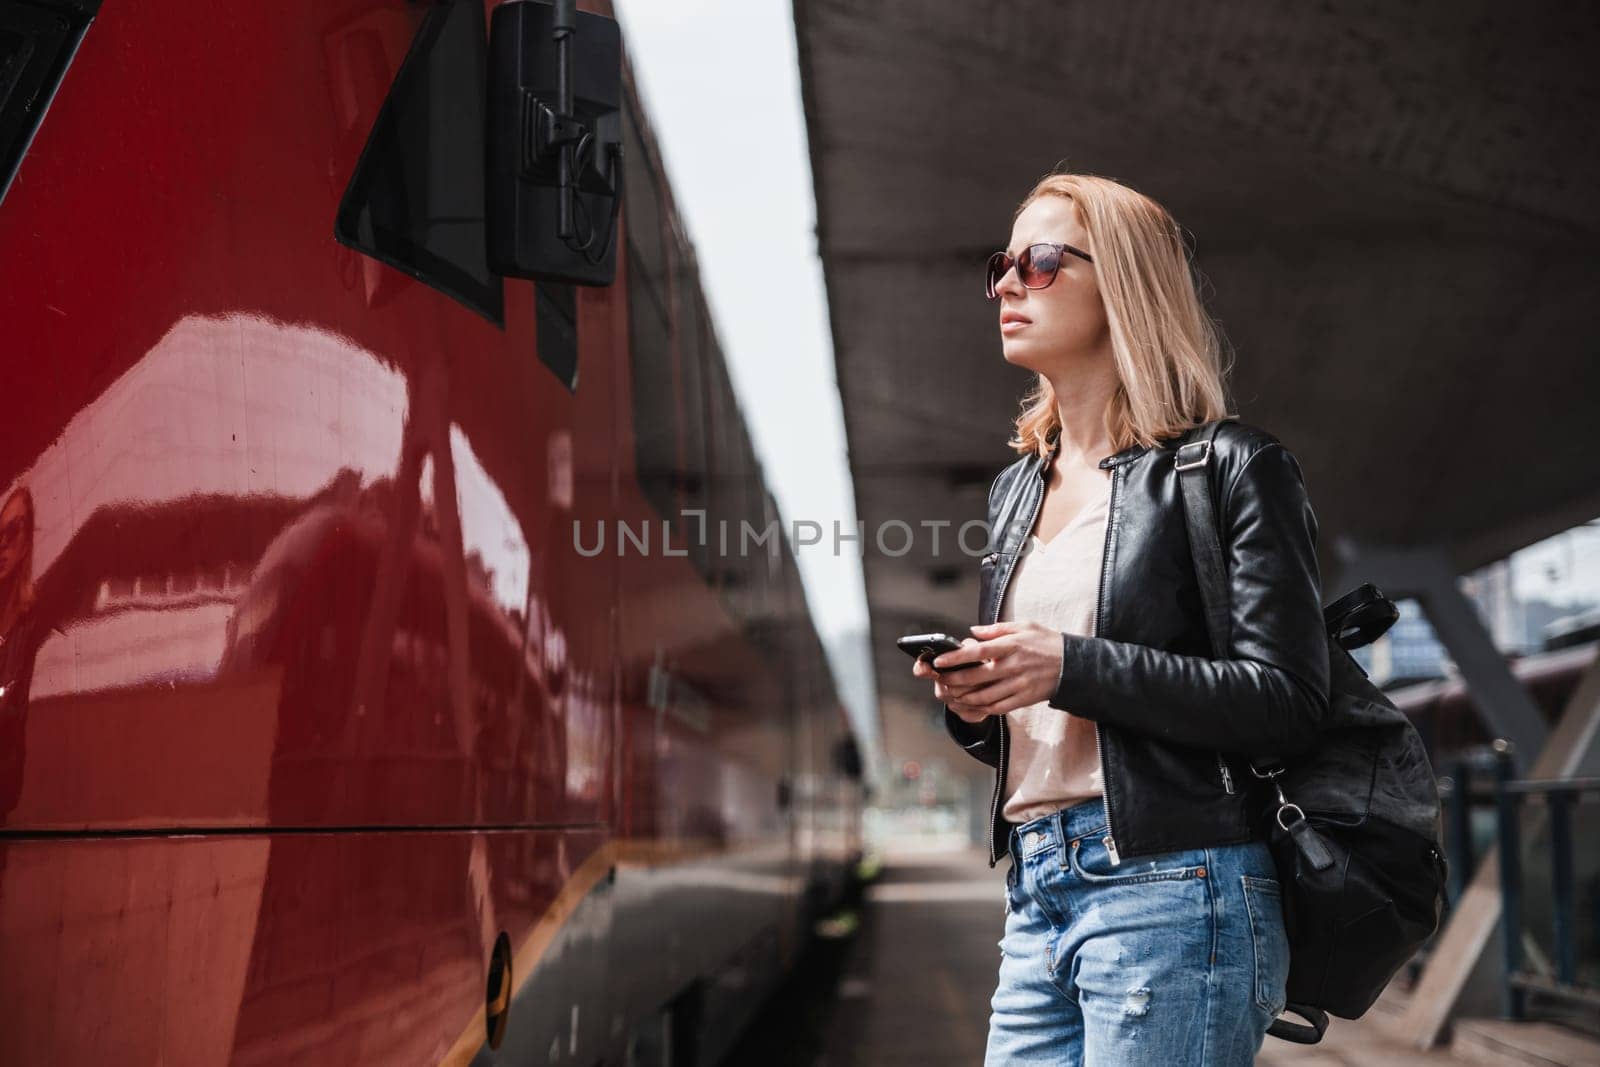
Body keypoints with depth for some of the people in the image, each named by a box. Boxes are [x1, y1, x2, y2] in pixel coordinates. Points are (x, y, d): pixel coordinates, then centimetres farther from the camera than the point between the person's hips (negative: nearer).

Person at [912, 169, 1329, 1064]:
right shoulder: (1017, 490, 19)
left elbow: (1291, 702, -11)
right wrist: (969, 703, 0)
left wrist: (1073, 668, -17)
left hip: (1174, 892, -7)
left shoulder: (1232, 467, -3)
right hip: (1037, 897, 7)